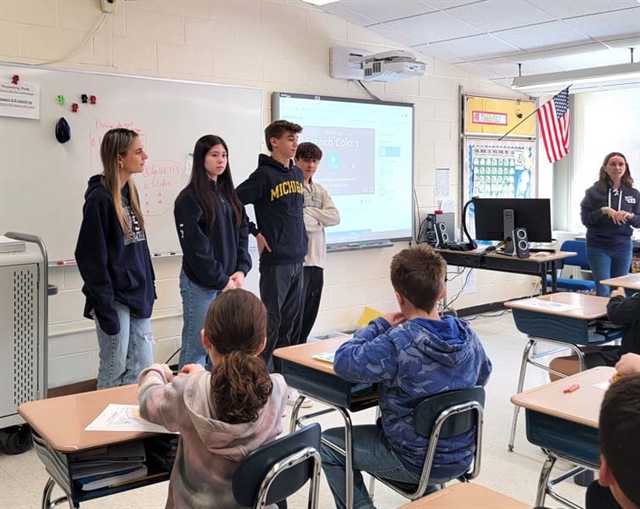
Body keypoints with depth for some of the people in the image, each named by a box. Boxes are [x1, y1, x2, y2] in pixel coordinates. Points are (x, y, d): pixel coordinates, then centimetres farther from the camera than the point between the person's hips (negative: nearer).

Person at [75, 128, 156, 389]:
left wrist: (148, 287, 12)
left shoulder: (130, 192, 10)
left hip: (137, 295, 7)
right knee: (114, 370, 5)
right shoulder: (99, 198, -14)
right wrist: (105, 306, -18)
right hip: (115, 298, -7)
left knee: (143, 368, 11)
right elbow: (90, 257, -16)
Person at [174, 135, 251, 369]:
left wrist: (241, 270, -3)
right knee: (196, 348, -2)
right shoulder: (190, 198, -8)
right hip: (201, 283, -6)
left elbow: (242, 234, 11)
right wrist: (220, 280, -12)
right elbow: (195, 245, -13)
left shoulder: (229, 194, 14)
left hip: (228, 282, 7)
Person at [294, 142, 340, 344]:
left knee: (310, 312, 14)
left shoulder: (320, 191, 16)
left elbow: (335, 217, 5)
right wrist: (320, 220, -3)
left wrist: (309, 212, -8)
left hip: (317, 259, 7)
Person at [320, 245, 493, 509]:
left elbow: (344, 362, -22)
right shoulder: (467, 333, -9)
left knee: (328, 444, 13)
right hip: (462, 457, 6)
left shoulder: (397, 343, -29)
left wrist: (379, 325, -10)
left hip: (417, 463, -6)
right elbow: (482, 376, 10)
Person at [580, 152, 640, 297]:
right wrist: (603, 211, -19)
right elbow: (585, 219, -4)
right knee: (603, 291, -7)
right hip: (599, 248, -3)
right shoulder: (593, 192, -2)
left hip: (623, 248, 3)